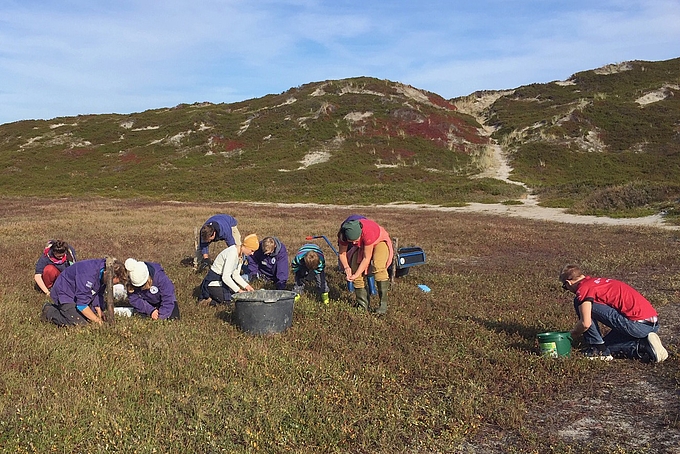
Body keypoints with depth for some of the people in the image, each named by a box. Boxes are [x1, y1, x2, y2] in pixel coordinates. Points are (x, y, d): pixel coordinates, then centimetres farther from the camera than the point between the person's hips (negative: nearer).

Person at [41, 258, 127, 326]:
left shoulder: (103, 273, -9)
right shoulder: (89, 275, -36)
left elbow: (98, 295, 3)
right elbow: (81, 304, -31)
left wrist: (100, 317, -4)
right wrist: (97, 320, -24)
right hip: (64, 294, -9)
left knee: (91, 319, 3)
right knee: (80, 324, -19)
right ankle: (49, 311, 1)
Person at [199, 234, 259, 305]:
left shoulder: (241, 254, 2)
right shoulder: (232, 254, -27)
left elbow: (236, 275, 7)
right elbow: (225, 277, -31)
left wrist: (246, 286, -6)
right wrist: (239, 290, -26)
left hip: (223, 281, 10)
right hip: (213, 282, -10)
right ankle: (206, 297, -2)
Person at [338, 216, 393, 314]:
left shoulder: (368, 232, -43)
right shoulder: (343, 234, -29)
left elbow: (366, 258, -34)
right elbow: (341, 253, -13)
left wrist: (356, 275, -37)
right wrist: (346, 267, -30)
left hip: (379, 242, -5)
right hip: (362, 246, 5)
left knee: (378, 267, -30)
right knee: (355, 268, -9)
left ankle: (383, 304, -25)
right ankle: (363, 305, 4)